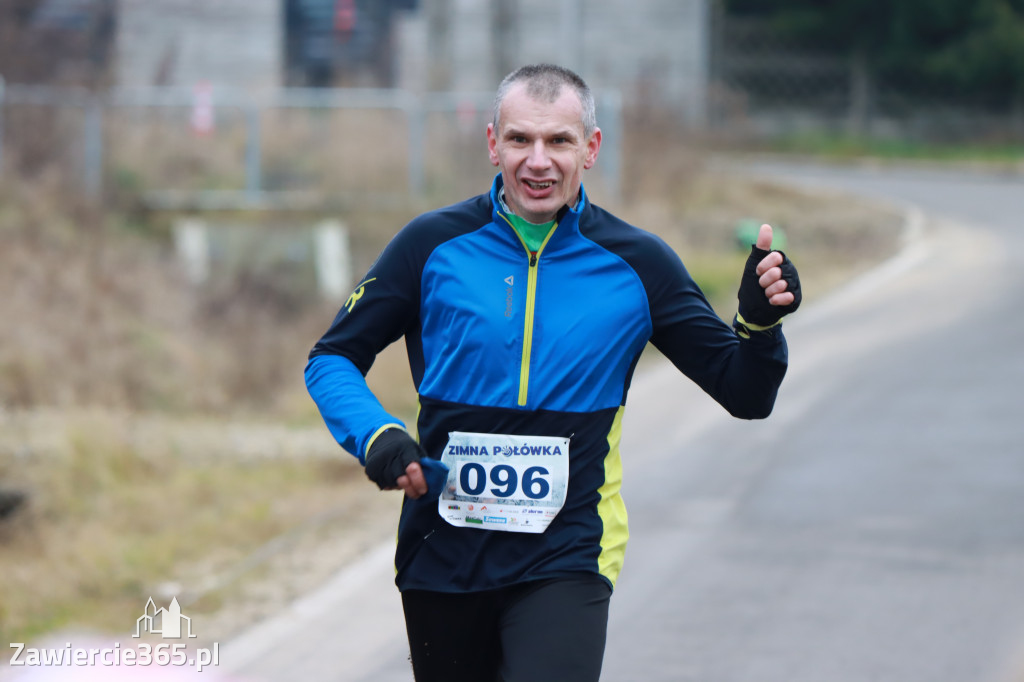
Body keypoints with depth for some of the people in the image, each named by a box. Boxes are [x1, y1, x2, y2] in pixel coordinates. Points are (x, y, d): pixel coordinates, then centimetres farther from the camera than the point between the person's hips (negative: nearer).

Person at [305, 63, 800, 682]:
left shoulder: (637, 265, 0)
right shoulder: (434, 246, -1)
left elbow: (743, 393, 4)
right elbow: (334, 358, 7)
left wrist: (762, 323, -17)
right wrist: (375, 437, -12)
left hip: (567, 557, -2)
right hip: (441, 556, 2)